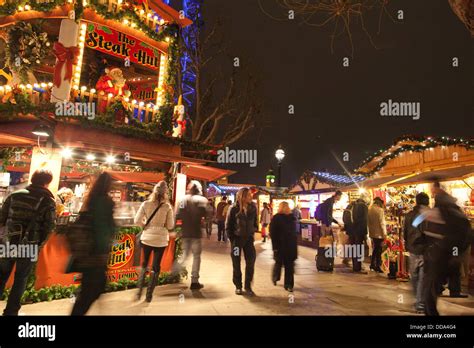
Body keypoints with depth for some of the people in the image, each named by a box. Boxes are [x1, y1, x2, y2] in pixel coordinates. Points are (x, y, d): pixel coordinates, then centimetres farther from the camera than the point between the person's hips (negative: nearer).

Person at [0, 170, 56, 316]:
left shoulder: (14, 195, 3)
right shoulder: (48, 201, -8)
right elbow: (49, 226, -11)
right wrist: (39, 244, 3)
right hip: (30, 246, -3)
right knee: (20, 279, 12)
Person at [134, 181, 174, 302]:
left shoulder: (146, 204, -6)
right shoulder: (167, 207, -11)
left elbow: (137, 221, -6)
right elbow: (170, 226, -8)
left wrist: (146, 225, 11)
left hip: (147, 238, 2)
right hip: (161, 240, -2)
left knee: (144, 264, 21)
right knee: (156, 266, 10)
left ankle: (139, 291, 23)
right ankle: (149, 294, 17)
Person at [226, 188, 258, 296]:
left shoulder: (253, 208, -2)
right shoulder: (234, 209, -12)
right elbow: (228, 225, -4)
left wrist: (253, 232, 4)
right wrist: (232, 239, -5)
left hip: (248, 238, 3)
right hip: (237, 239, -3)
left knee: (250, 262, 1)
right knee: (236, 264, 8)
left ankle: (248, 286, 16)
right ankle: (238, 286, 24)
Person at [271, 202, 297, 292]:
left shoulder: (291, 217, 7)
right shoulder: (276, 218, -8)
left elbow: (294, 232, 14)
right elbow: (273, 234, -10)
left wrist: (294, 244, 10)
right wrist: (275, 247, -14)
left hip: (290, 246, 4)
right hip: (280, 246, -4)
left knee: (289, 265, 4)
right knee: (279, 263, 12)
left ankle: (289, 285, 13)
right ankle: (275, 278, 39)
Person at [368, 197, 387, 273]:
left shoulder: (370, 210, 5)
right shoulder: (380, 210, -15)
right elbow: (382, 222, -15)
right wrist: (384, 233, -9)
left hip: (372, 233, 7)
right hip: (379, 233, -7)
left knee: (375, 249, 19)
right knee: (379, 250, 2)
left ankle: (372, 264, 25)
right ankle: (377, 267, 6)